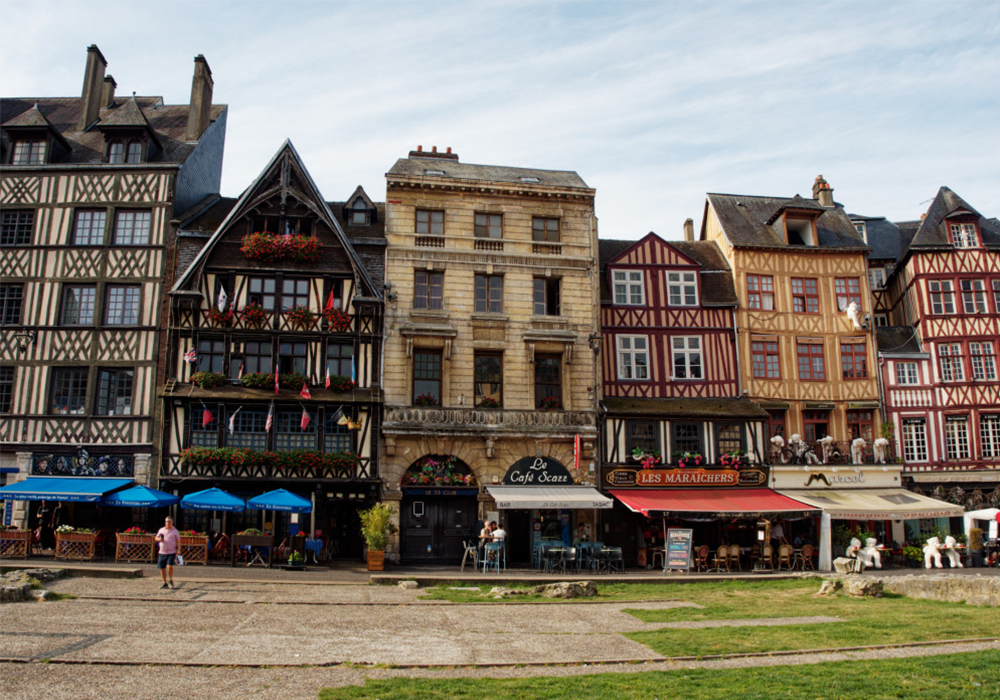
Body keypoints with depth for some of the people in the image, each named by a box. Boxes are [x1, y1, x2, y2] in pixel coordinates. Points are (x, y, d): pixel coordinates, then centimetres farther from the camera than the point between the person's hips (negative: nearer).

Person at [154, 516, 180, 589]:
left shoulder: (175, 531, 3)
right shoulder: (161, 530, 11)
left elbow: (178, 541, 4)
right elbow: (156, 538, 19)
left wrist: (177, 551, -5)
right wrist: (159, 539, -6)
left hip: (171, 552, -4)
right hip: (162, 552, 4)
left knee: (169, 566, -19)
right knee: (162, 568, 4)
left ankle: (170, 581, 1)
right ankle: (165, 583, 19)